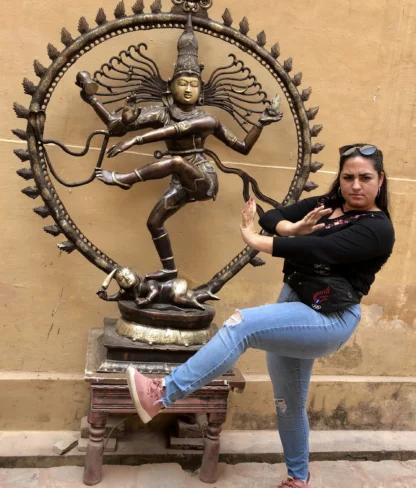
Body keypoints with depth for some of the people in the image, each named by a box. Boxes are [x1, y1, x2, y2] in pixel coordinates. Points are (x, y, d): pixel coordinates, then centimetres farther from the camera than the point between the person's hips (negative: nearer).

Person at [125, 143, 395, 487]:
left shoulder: (378, 228, -12)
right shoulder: (325, 204, 8)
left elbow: (317, 250, -25)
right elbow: (271, 216, -1)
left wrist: (253, 240, -19)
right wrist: (291, 228, -24)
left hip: (330, 320, -8)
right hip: (294, 305, 8)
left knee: (241, 325, -26)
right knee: (288, 404, 17)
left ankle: (161, 395, -21)